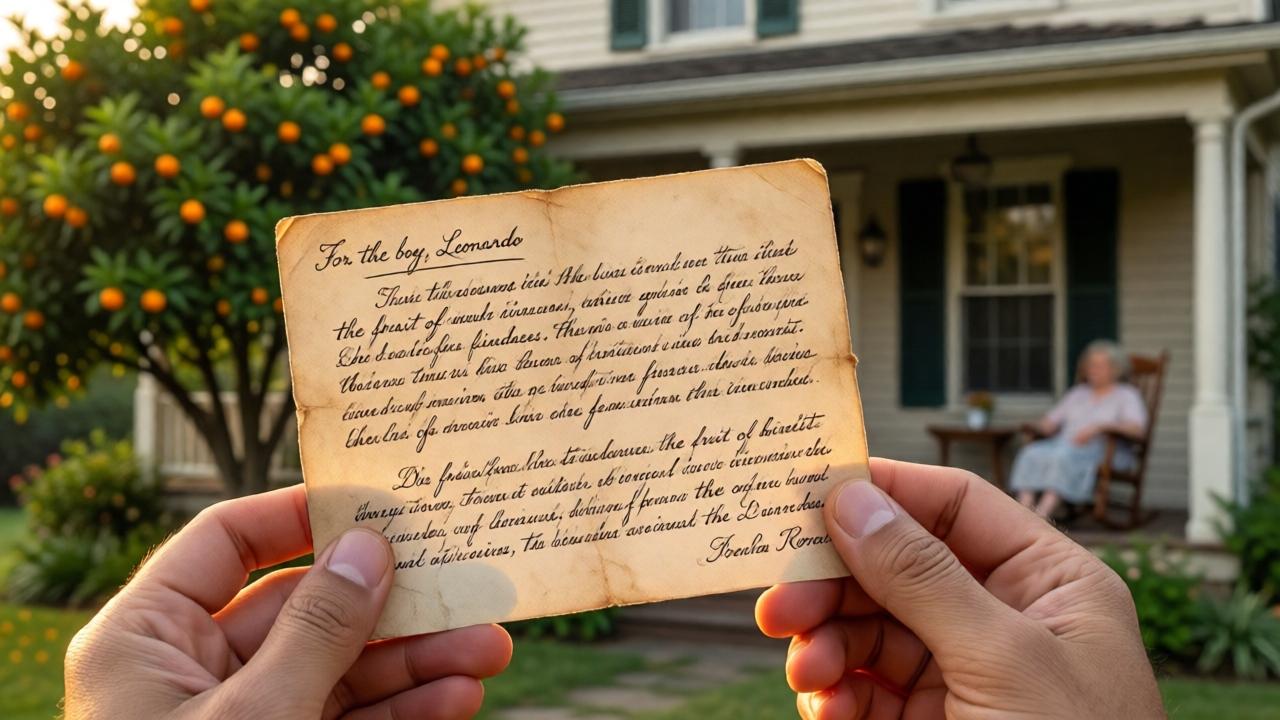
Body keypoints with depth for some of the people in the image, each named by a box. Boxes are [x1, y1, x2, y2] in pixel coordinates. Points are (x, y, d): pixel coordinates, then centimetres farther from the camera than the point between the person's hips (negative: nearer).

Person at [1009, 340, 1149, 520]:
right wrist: (1042, 425, -4)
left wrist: (1100, 425, -20)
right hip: (1065, 444, 5)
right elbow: (1049, 424, 21)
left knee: (1063, 456, -37)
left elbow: (1137, 429, -7)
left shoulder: (1126, 395, 12)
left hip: (1104, 449, -5)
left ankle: (1043, 514, -51)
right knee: (1031, 453, -27)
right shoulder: (1078, 393, 28)